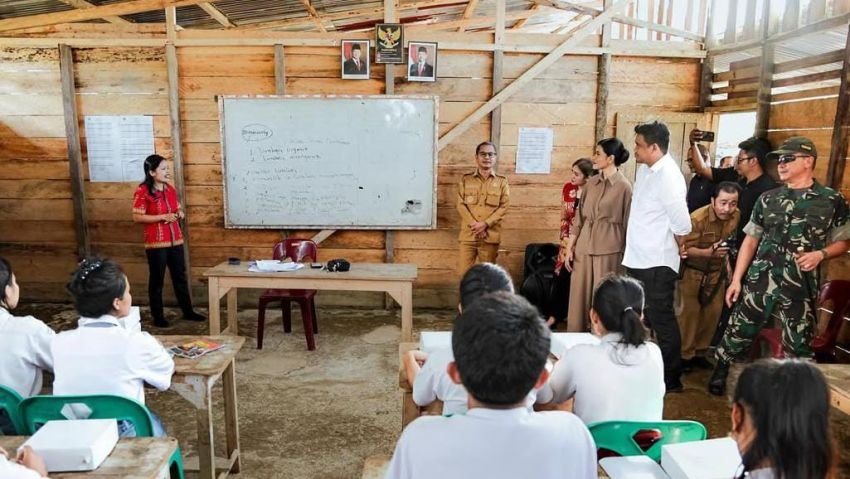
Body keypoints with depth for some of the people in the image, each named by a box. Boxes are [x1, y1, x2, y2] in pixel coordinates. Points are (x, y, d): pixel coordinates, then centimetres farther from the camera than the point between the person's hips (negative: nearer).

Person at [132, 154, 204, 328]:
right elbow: (137, 217, -15)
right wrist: (162, 217, -20)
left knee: (180, 277, 13)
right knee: (156, 280, 5)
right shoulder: (143, 192, -11)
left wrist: (179, 214, -2)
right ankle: (158, 316, 15)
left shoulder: (171, 189, 9)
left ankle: (187, 311, 23)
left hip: (175, 240, 6)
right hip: (156, 243, -6)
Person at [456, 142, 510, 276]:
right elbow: (461, 204, 0)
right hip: (468, 234, 0)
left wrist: (485, 224, -13)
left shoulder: (502, 181, 6)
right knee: (464, 272, -1)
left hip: (490, 235, 0)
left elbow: (503, 207, -1)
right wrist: (474, 224, -13)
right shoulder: (466, 179, 7)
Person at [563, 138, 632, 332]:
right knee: (579, 296, 9)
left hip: (608, 249, -5)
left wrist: (625, 257, -5)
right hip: (584, 246, 5)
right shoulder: (592, 183, 8)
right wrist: (570, 247, 7)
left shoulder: (624, 186, -7)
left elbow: (627, 223, -5)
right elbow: (580, 217, 11)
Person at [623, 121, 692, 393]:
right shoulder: (645, 170, 7)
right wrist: (636, 251, 13)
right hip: (637, 260, 9)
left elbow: (682, 225, -19)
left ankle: (671, 380, 17)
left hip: (657, 264, -9)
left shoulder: (668, 176, -19)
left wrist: (668, 250, -2)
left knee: (661, 322, 3)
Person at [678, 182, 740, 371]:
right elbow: (685, 249, -23)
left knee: (713, 311, 8)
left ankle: (698, 351, 24)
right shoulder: (697, 219, -26)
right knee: (690, 311, -1)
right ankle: (685, 355, 13)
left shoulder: (736, 215, -8)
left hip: (717, 270, 5)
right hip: (692, 271, -5)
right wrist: (708, 252, -35)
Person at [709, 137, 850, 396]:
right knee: (739, 331, 9)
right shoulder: (768, 198, 6)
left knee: (798, 346, 6)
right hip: (760, 281, 2)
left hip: (801, 287, -2)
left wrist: (820, 254, -15)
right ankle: (720, 372, 30)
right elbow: (750, 240, 8)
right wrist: (736, 279, 4)